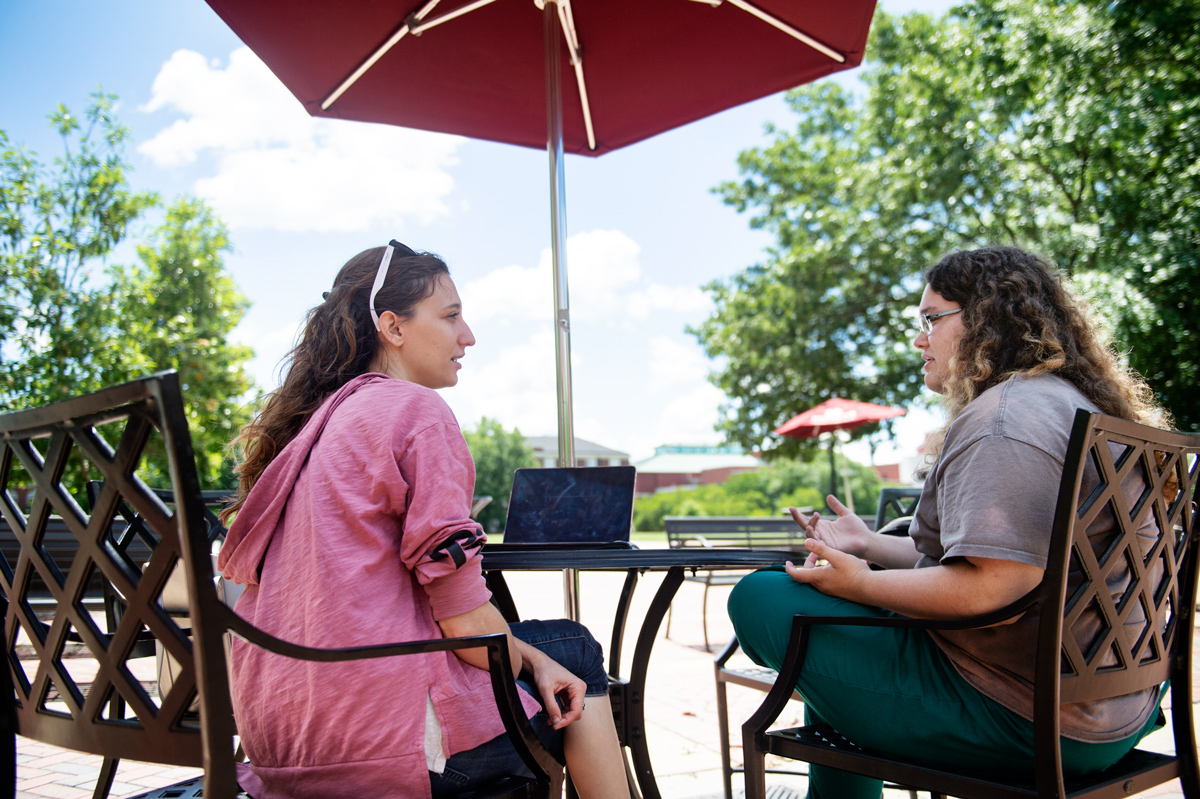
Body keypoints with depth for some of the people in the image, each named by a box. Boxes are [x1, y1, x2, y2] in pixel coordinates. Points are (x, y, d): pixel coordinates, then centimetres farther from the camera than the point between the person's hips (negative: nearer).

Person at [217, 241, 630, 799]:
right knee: (572, 653, 12)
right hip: (378, 739, -9)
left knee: (555, 646, 25)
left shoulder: (311, 422, 15)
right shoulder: (417, 410, -12)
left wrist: (527, 656, 14)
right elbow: (464, 619, -16)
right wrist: (527, 663, 6)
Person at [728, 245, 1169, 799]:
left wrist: (862, 584, -16)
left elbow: (992, 584, -29)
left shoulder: (1005, 415, -18)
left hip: (1017, 715, -11)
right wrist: (870, 545, 17)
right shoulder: (1085, 406, 17)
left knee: (760, 598, -8)